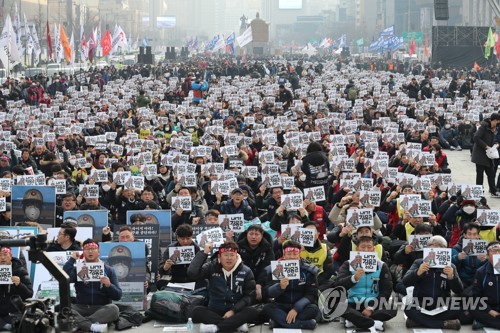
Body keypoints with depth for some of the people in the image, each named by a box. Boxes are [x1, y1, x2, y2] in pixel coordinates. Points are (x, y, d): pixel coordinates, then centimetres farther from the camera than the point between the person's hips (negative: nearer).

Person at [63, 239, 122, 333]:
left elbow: (118, 295, 7)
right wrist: (72, 259, 0)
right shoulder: (77, 268, 13)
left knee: (113, 309, -33)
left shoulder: (108, 270, 11)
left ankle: (80, 323, -34)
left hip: (102, 308, 0)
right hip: (81, 307, 0)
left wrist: (109, 285, -12)